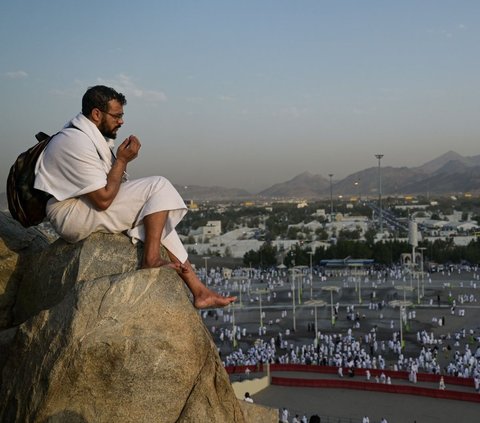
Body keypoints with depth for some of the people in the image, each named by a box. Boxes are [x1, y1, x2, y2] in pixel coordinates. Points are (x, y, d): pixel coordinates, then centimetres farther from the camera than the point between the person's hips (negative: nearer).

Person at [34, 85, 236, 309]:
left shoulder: (89, 136, 11)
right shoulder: (77, 142, -21)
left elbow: (110, 188, 14)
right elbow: (104, 199, -24)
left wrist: (121, 159, -2)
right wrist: (122, 160, -15)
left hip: (88, 207, 11)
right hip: (72, 215, -11)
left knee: (161, 219, 8)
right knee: (159, 186, -16)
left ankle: (198, 290, 5)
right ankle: (150, 259, -12)